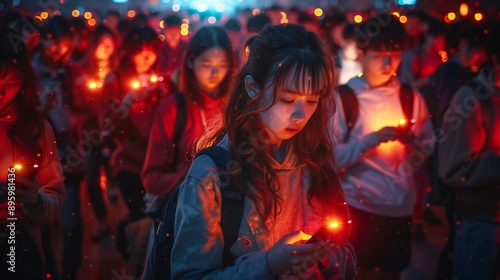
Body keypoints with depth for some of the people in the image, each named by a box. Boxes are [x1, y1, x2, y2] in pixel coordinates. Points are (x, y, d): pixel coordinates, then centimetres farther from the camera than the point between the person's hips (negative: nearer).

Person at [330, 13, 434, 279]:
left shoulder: (411, 98, 5)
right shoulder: (343, 98, -6)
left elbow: (426, 150, 11)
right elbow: (331, 158, -9)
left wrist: (413, 143, -10)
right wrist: (370, 140, -21)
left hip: (400, 207, 3)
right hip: (356, 207, -3)